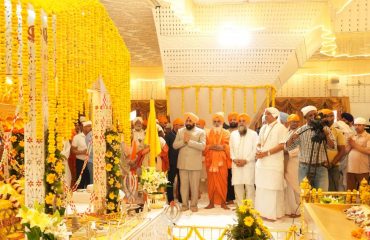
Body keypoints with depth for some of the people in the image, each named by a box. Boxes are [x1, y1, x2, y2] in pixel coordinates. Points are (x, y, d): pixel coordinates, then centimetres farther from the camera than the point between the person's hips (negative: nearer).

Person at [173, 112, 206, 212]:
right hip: (182, 163, 2)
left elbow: (202, 146, -14)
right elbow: (175, 145, 2)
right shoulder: (180, 131, 10)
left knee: (194, 185, 3)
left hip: (195, 163, -2)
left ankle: (194, 204, 15)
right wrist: (183, 141, -14)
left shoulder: (201, 132, 0)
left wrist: (189, 141, -18)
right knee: (183, 185, 6)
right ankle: (184, 204, 16)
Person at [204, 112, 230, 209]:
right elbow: (204, 147, 7)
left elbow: (229, 147, 1)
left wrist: (222, 147, -16)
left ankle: (223, 202, 7)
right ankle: (211, 202, 8)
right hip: (210, 161, 1)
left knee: (222, 181, -1)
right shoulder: (208, 133, 12)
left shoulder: (226, 133, 8)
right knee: (211, 181, 1)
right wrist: (210, 147, -12)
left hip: (221, 161, -1)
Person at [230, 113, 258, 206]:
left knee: (249, 186, -7)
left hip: (249, 164, -3)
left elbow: (255, 149, -3)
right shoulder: (233, 134, 15)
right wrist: (234, 159, -4)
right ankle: (240, 206, 9)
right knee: (237, 185, 1)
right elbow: (231, 148, 12)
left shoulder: (253, 134, 4)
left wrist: (246, 160, -10)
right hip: (236, 164, 3)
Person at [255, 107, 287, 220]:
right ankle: (262, 211, 17)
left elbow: (281, 145, -14)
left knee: (272, 189, -4)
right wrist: (258, 151, -5)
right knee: (261, 188, 8)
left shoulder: (281, 128, -6)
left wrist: (266, 153, -19)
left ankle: (273, 213, 3)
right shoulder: (263, 128, 15)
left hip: (274, 163, -7)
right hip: (261, 162, 7)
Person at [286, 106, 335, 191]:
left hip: (321, 168, 0)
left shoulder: (325, 129, 5)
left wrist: (327, 135, -15)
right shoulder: (301, 131, 3)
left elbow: (332, 147, 0)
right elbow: (288, 147, 3)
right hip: (305, 168, 0)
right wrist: (292, 138, -17)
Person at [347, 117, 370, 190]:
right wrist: (350, 145, -5)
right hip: (351, 169, 5)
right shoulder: (352, 137, 17)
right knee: (350, 191, 6)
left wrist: (355, 145, -11)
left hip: (363, 170, -5)